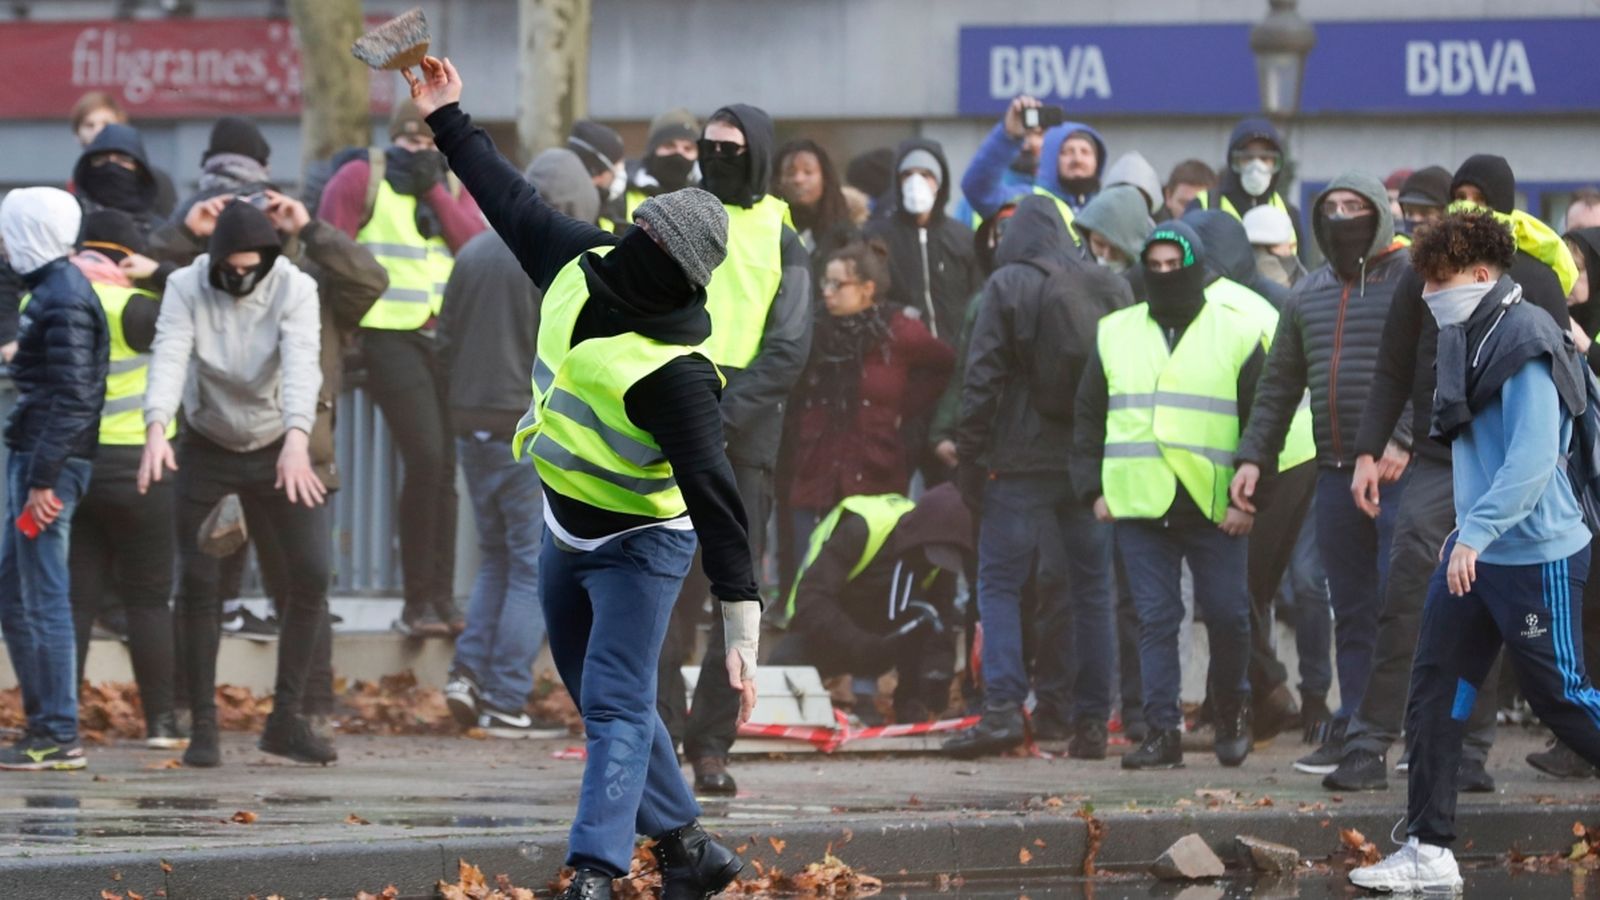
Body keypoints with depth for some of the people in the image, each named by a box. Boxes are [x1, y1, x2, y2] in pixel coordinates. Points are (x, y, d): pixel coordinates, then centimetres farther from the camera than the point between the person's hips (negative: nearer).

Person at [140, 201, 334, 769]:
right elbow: (168, 359, -29)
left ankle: (287, 718, 1)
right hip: (207, 450, 0)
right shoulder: (186, 289, -16)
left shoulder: (295, 289, -18)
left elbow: (302, 363, -34)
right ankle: (203, 727, 3)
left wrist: (298, 438, -51)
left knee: (313, 571, -10)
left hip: (278, 447, 0)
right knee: (198, 583, -6)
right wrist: (156, 429, -48)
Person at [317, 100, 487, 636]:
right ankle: (417, 603, -10)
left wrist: (434, 190, -7)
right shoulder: (361, 179, 1)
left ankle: (441, 599, 11)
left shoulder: (453, 189, 15)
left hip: (449, 339, 5)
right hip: (390, 335, -5)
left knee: (446, 465, 4)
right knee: (426, 457, -16)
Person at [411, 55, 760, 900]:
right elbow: (513, 201, 8)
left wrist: (741, 632, -38)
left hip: (639, 544, -9)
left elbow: (714, 496, -35)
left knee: (614, 704, -16)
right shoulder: (581, 262, -10)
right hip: (567, 531, 9)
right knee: (607, 699, 16)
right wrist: (448, 120, 14)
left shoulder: (676, 372, -32)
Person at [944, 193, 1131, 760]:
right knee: (1091, 588, 8)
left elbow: (982, 379, -6)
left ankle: (1003, 707, -12)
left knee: (999, 581, 1)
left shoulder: (1008, 286, -4)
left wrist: (968, 457, -2)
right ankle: (1090, 721, 7)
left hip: (1021, 459, -4)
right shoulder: (1111, 288, 8)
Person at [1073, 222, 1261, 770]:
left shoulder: (1237, 335, 4)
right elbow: (1088, 418, 16)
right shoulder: (1115, 334, 13)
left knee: (1227, 615, 2)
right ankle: (1163, 731, -1)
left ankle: (1232, 711, 24)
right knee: (1155, 619, -2)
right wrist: (1093, 489, 5)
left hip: (1214, 510, -2)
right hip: (1139, 503, 2)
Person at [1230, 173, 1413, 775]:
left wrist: (1404, 439, -23)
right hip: (1336, 473, 7)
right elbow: (1279, 385, 22)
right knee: (1352, 613, 8)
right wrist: (1253, 454, 12)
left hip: (1403, 472, -7)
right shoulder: (1309, 295, 18)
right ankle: (1352, 732, 11)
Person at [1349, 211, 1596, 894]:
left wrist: (1476, 534, -30)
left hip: (1534, 556, -9)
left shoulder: (1526, 344, -17)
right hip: (1472, 551, 9)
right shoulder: (1469, 341, 11)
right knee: (1434, 694, 2)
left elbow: (1533, 459, -25)